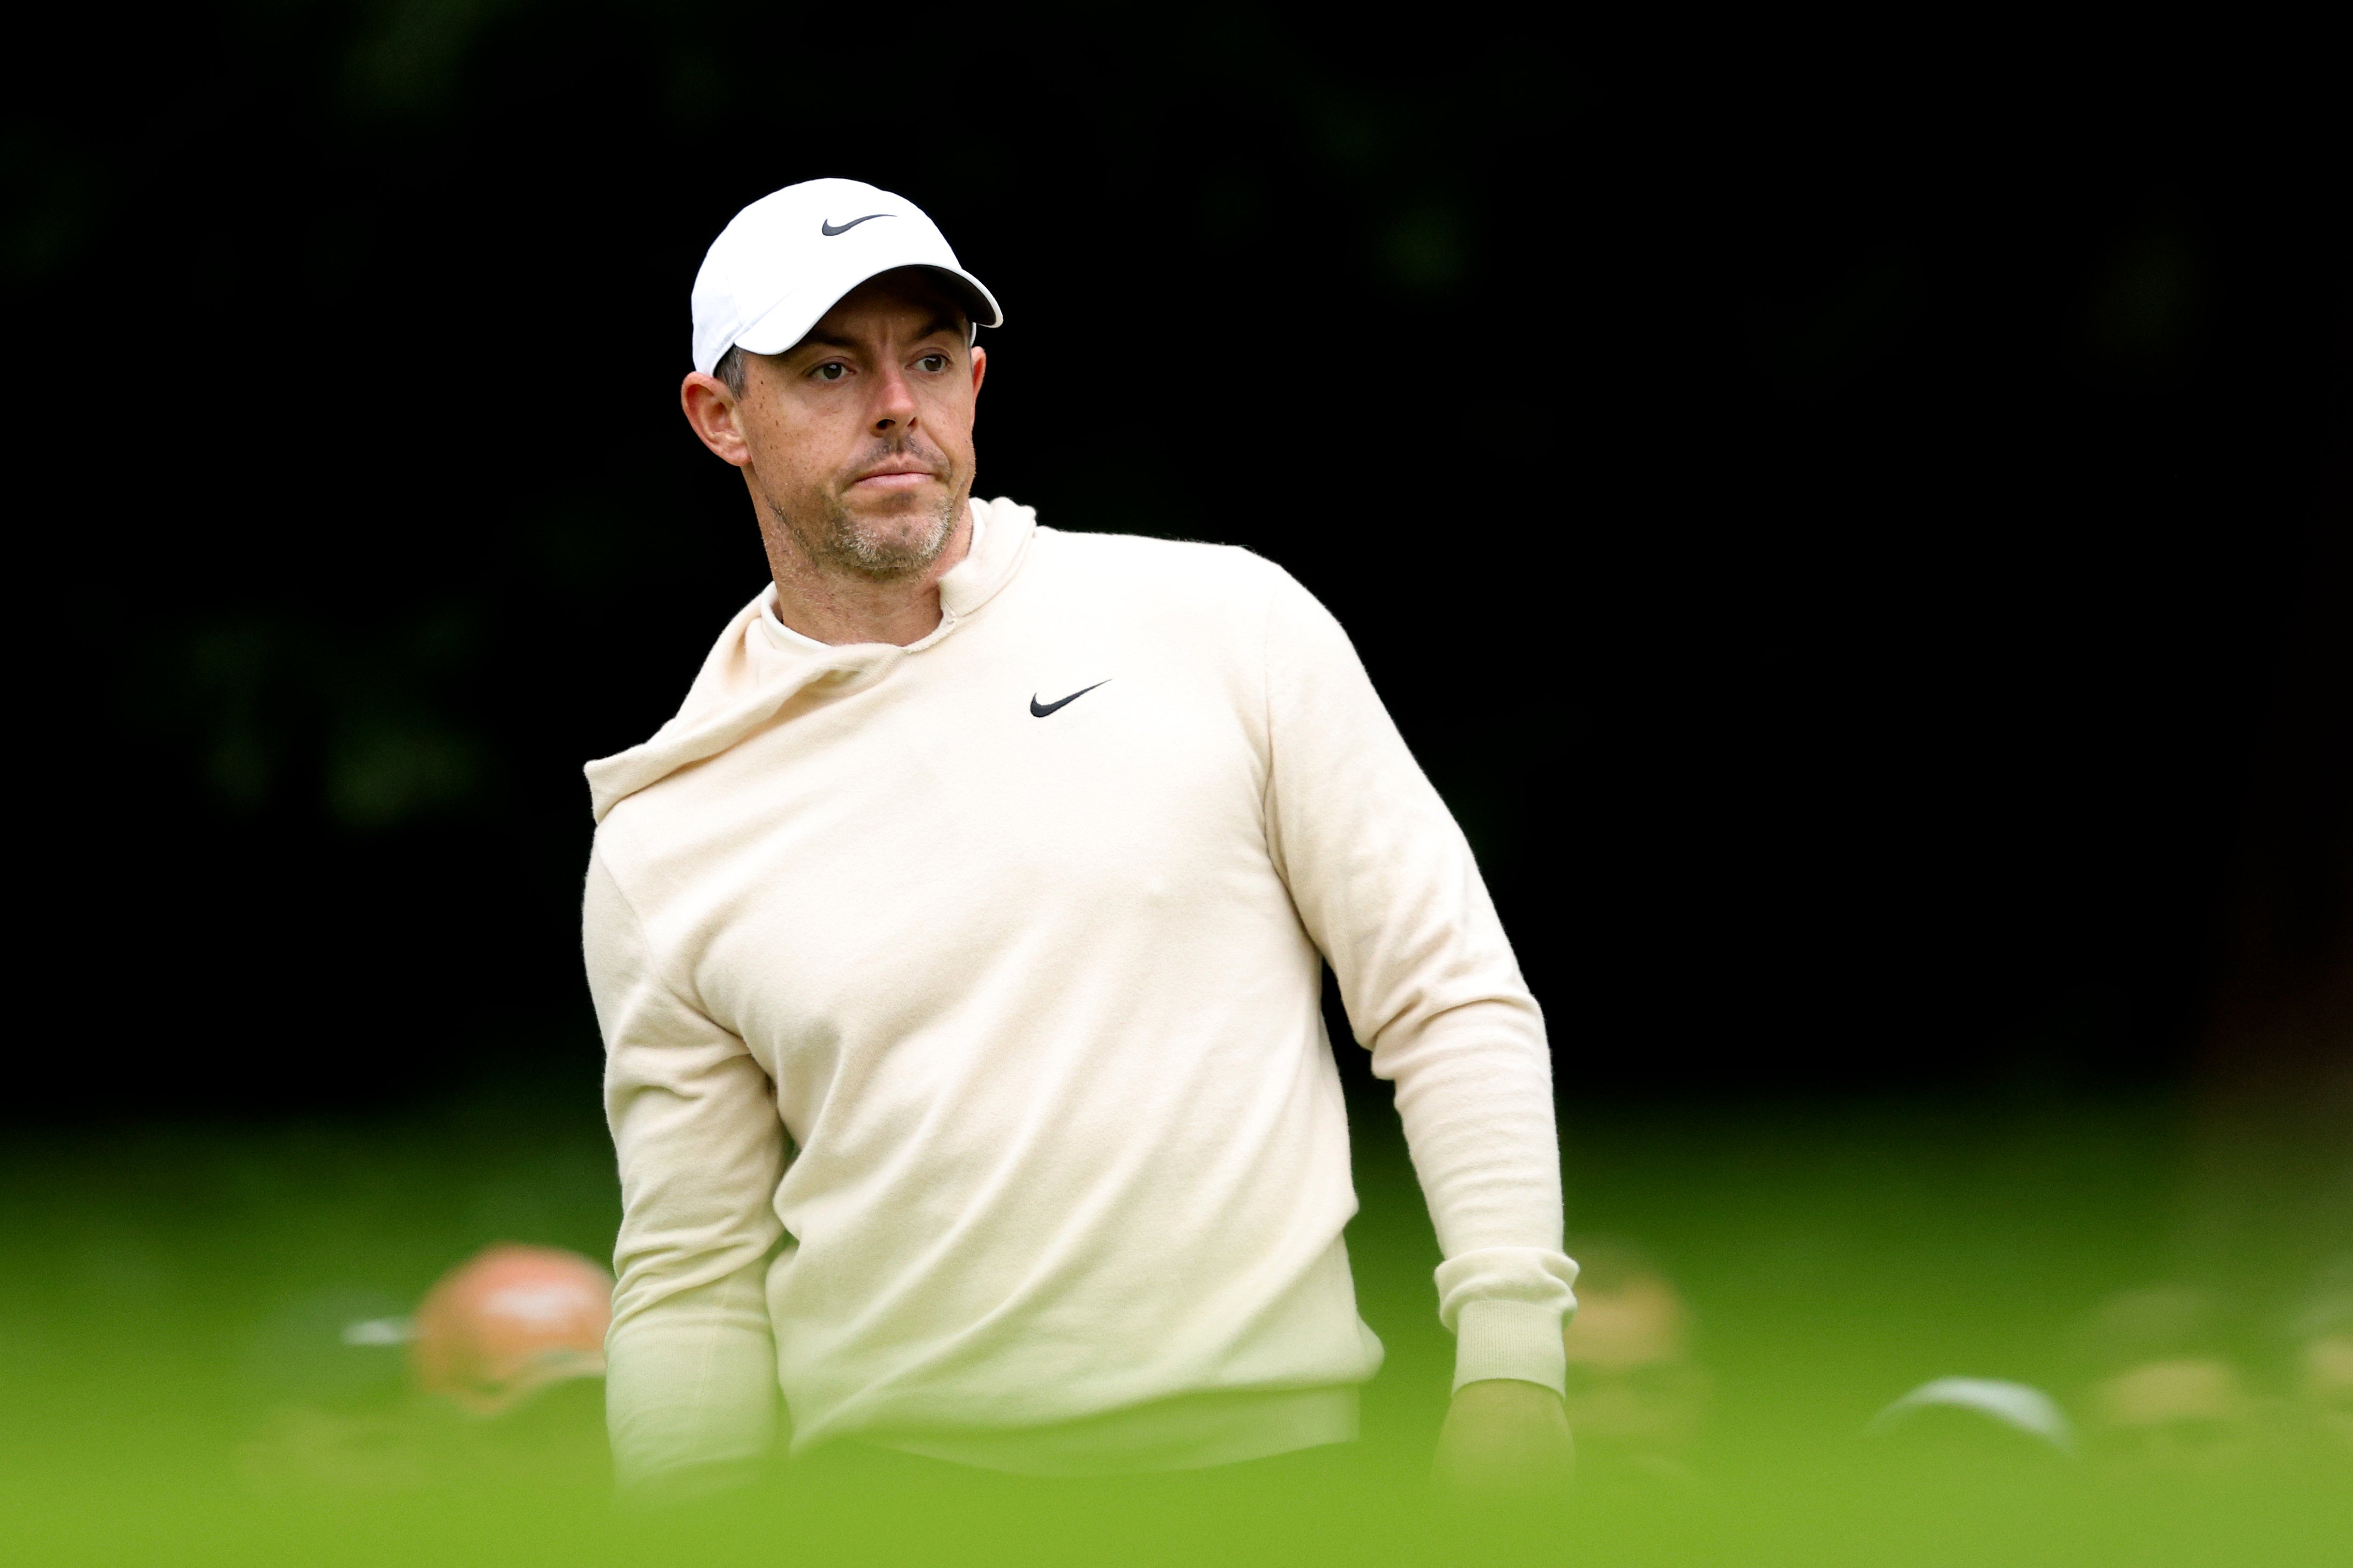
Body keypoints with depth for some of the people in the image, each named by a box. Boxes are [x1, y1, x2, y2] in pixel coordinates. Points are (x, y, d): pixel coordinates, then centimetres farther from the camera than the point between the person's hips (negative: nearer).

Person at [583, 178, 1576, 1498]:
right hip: (889, 1481, 1)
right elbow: (694, 1277, 9)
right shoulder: (658, 852, 5)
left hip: (1271, 1439, -1)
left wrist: (1512, 1363, -7)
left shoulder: (1225, 620, 2)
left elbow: (1453, 1002, 2)